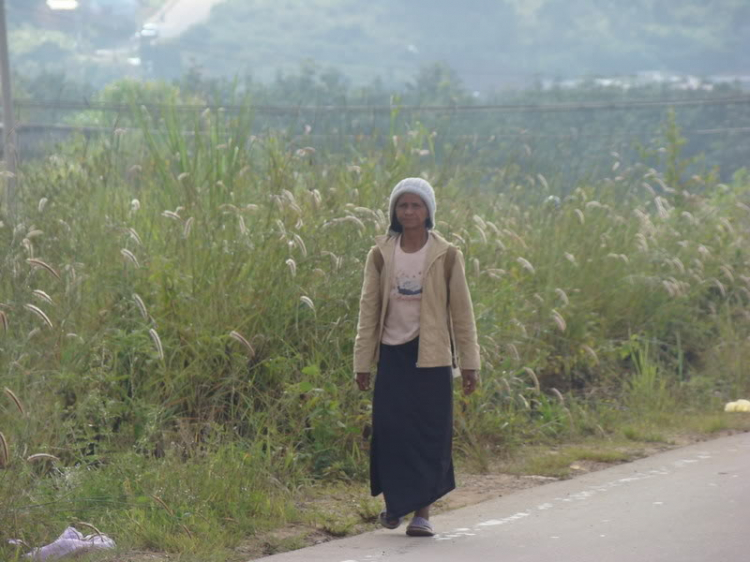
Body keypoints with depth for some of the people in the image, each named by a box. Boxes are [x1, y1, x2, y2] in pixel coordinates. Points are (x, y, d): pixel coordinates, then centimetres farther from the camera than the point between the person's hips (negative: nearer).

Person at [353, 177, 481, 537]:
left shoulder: (446, 257, 1)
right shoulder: (381, 255, 5)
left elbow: (462, 311, 4)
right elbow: (368, 310, 7)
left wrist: (469, 362, 2)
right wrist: (362, 362, 4)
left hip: (432, 357, -1)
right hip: (392, 354, 1)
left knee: (430, 432, -3)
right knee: (391, 430, -2)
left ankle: (423, 511, 2)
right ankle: (395, 502, 18)